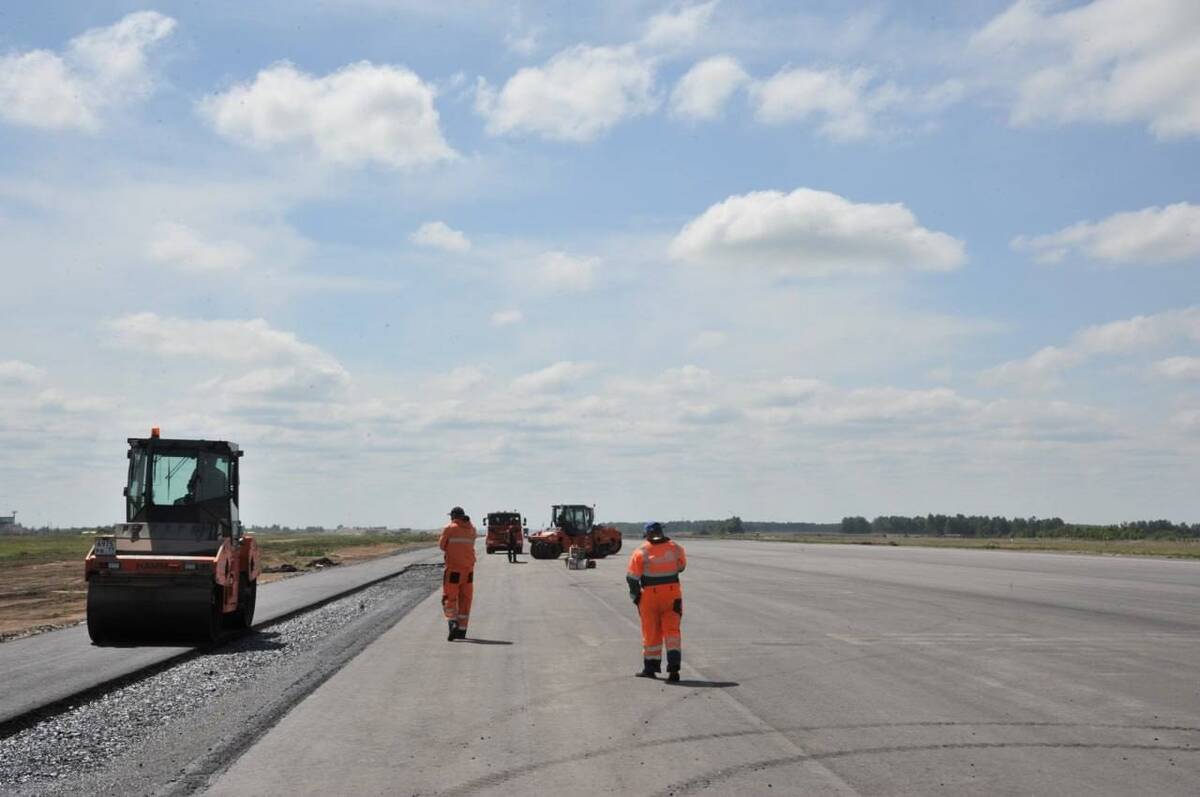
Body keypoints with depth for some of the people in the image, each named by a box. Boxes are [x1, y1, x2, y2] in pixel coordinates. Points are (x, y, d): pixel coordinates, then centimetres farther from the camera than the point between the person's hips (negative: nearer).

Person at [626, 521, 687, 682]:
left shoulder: (641, 552, -9)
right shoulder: (676, 548, 0)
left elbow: (631, 577, -9)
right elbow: (681, 567, 17)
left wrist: (636, 596, 3)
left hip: (650, 596, -2)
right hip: (672, 594, 2)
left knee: (651, 632, 10)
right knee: (672, 630, 3)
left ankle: (650, 668, 20)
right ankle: (674, 667, -11)